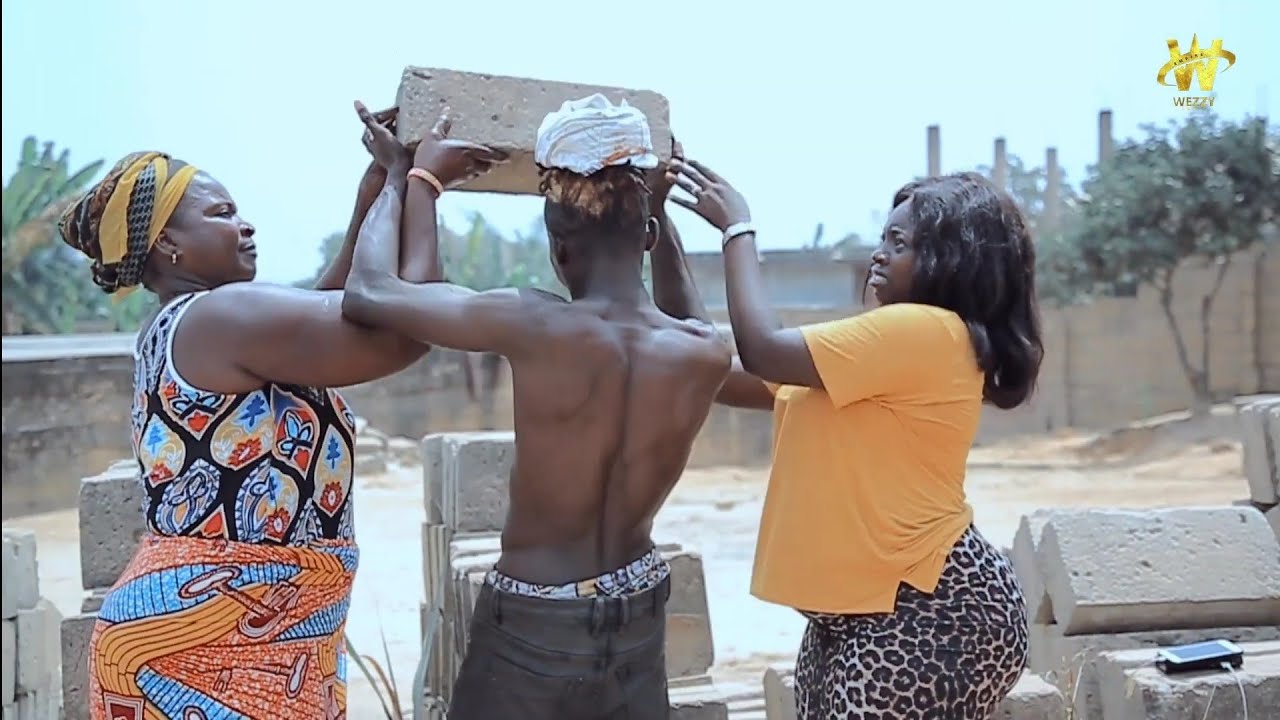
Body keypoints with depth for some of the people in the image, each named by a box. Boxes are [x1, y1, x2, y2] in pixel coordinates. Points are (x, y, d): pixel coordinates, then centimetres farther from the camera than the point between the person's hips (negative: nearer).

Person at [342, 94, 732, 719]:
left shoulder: (536, 329, -23)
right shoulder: (704, 355, -9)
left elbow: (368, 293, -16)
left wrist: (421, 179, -2)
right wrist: (658, 210, 20)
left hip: (533, 631, -4)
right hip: (639, 621, 4)